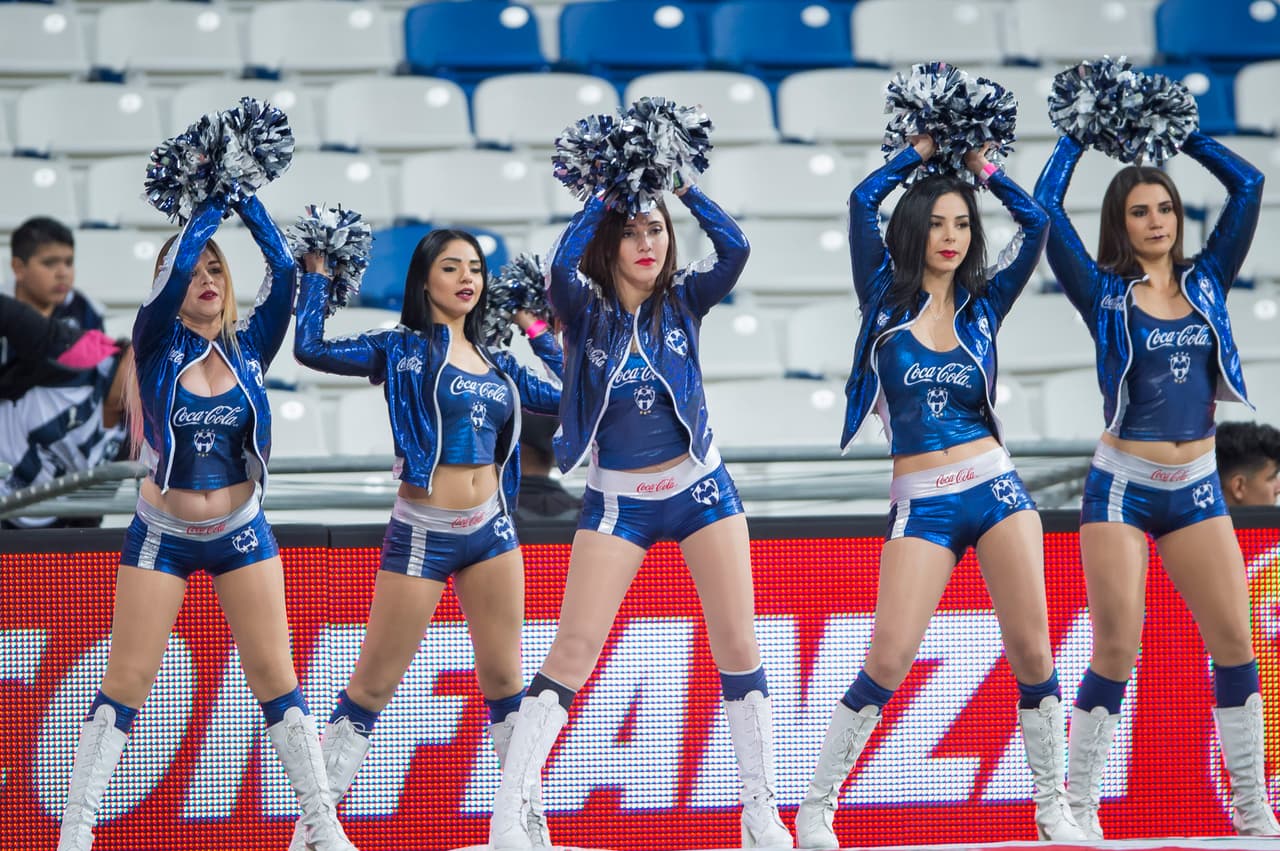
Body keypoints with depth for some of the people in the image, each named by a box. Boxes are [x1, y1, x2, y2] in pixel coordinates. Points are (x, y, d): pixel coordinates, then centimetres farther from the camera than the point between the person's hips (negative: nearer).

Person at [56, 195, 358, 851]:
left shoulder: (250, 346, 1)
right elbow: (176, 267, -21)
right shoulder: (157, 345, -5)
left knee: (274, 675, 1)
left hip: (241, 532, 2)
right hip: (163, 535, -2)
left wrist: (247, 204, -10)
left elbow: (284, 271, -11)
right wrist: (208, 208, -10)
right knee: (125, 681, -4)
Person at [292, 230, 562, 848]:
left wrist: (536, 331, 19)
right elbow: (311, 349, -11)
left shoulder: (498, 365, 12)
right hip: (422, 535, -4)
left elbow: (567, 397, 21)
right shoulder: (401, 350, -2)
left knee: (504, 682, 8)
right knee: (372, 687, -1)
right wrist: (315, 272, -4)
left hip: (492, 531, 4)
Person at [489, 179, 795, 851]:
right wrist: (600, 195, -18)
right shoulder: (587, 311, -5)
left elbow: (734, 249, -18)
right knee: (572, 653, -8)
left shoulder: (683, 301, -1)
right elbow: (561, 268, -28)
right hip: (618, 500, -2)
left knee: (738, 647, -1)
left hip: (700, 489, 2)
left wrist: (678, 186, -14)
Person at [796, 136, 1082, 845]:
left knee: (1031, 651, -3)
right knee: (887, 662, -10)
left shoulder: (982, 307, 10)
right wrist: (919, 152, 10)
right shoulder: (886, 302, 6)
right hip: (921, 506, -2)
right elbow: (863, 201, -2)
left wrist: (981, 167, 14)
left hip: (995, 489, 2)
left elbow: (1035, 224, 5)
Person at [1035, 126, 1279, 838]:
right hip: (1123, 487, -3)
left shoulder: (1206, 283, 8)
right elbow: (1048, 206, -7)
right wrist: (1080, 132, 5)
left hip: (1197, 490, 3)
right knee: (1118, 651, -7)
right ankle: (1081, 809, 2)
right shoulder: (1106, 295, 0)